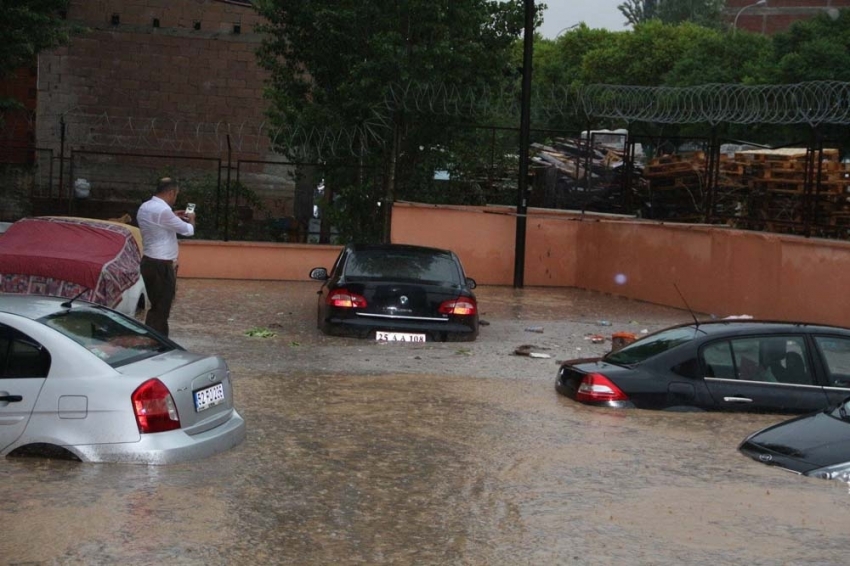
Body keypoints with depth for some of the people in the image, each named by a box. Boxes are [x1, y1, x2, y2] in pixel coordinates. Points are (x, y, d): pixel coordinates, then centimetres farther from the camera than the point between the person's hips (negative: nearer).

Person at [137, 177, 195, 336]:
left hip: (149, 262, 10)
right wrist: (191, 219, 10)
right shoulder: (163, 210, -20)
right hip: (162, 265, -10)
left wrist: (173, 217, 22)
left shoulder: (144, 207, 9)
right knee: (160, 309, -4)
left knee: (157, 306, 17)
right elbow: (188, 231, -10)